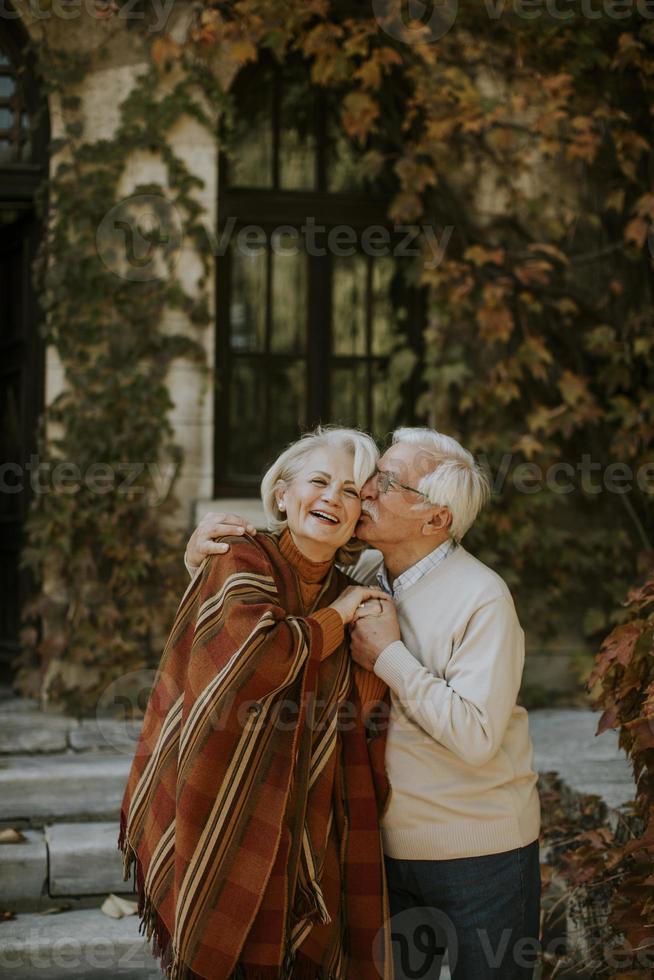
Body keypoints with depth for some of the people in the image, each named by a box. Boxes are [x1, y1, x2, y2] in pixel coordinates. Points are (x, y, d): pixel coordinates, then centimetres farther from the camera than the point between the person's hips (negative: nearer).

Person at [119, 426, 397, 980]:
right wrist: (335, 618, -12)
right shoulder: (244, 562, -8)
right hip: (225, 823, -5)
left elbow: (358, 722, 5)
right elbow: (257, 655, -28)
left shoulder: (344, 595, 8)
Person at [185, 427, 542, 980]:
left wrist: (389, 656, -22)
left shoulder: (482, 599, -17)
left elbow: (476, 736, -25)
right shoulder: (360, 575, 1)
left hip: (480, 856, -5)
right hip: (391, 847, 6)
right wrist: (203, 552, -6)